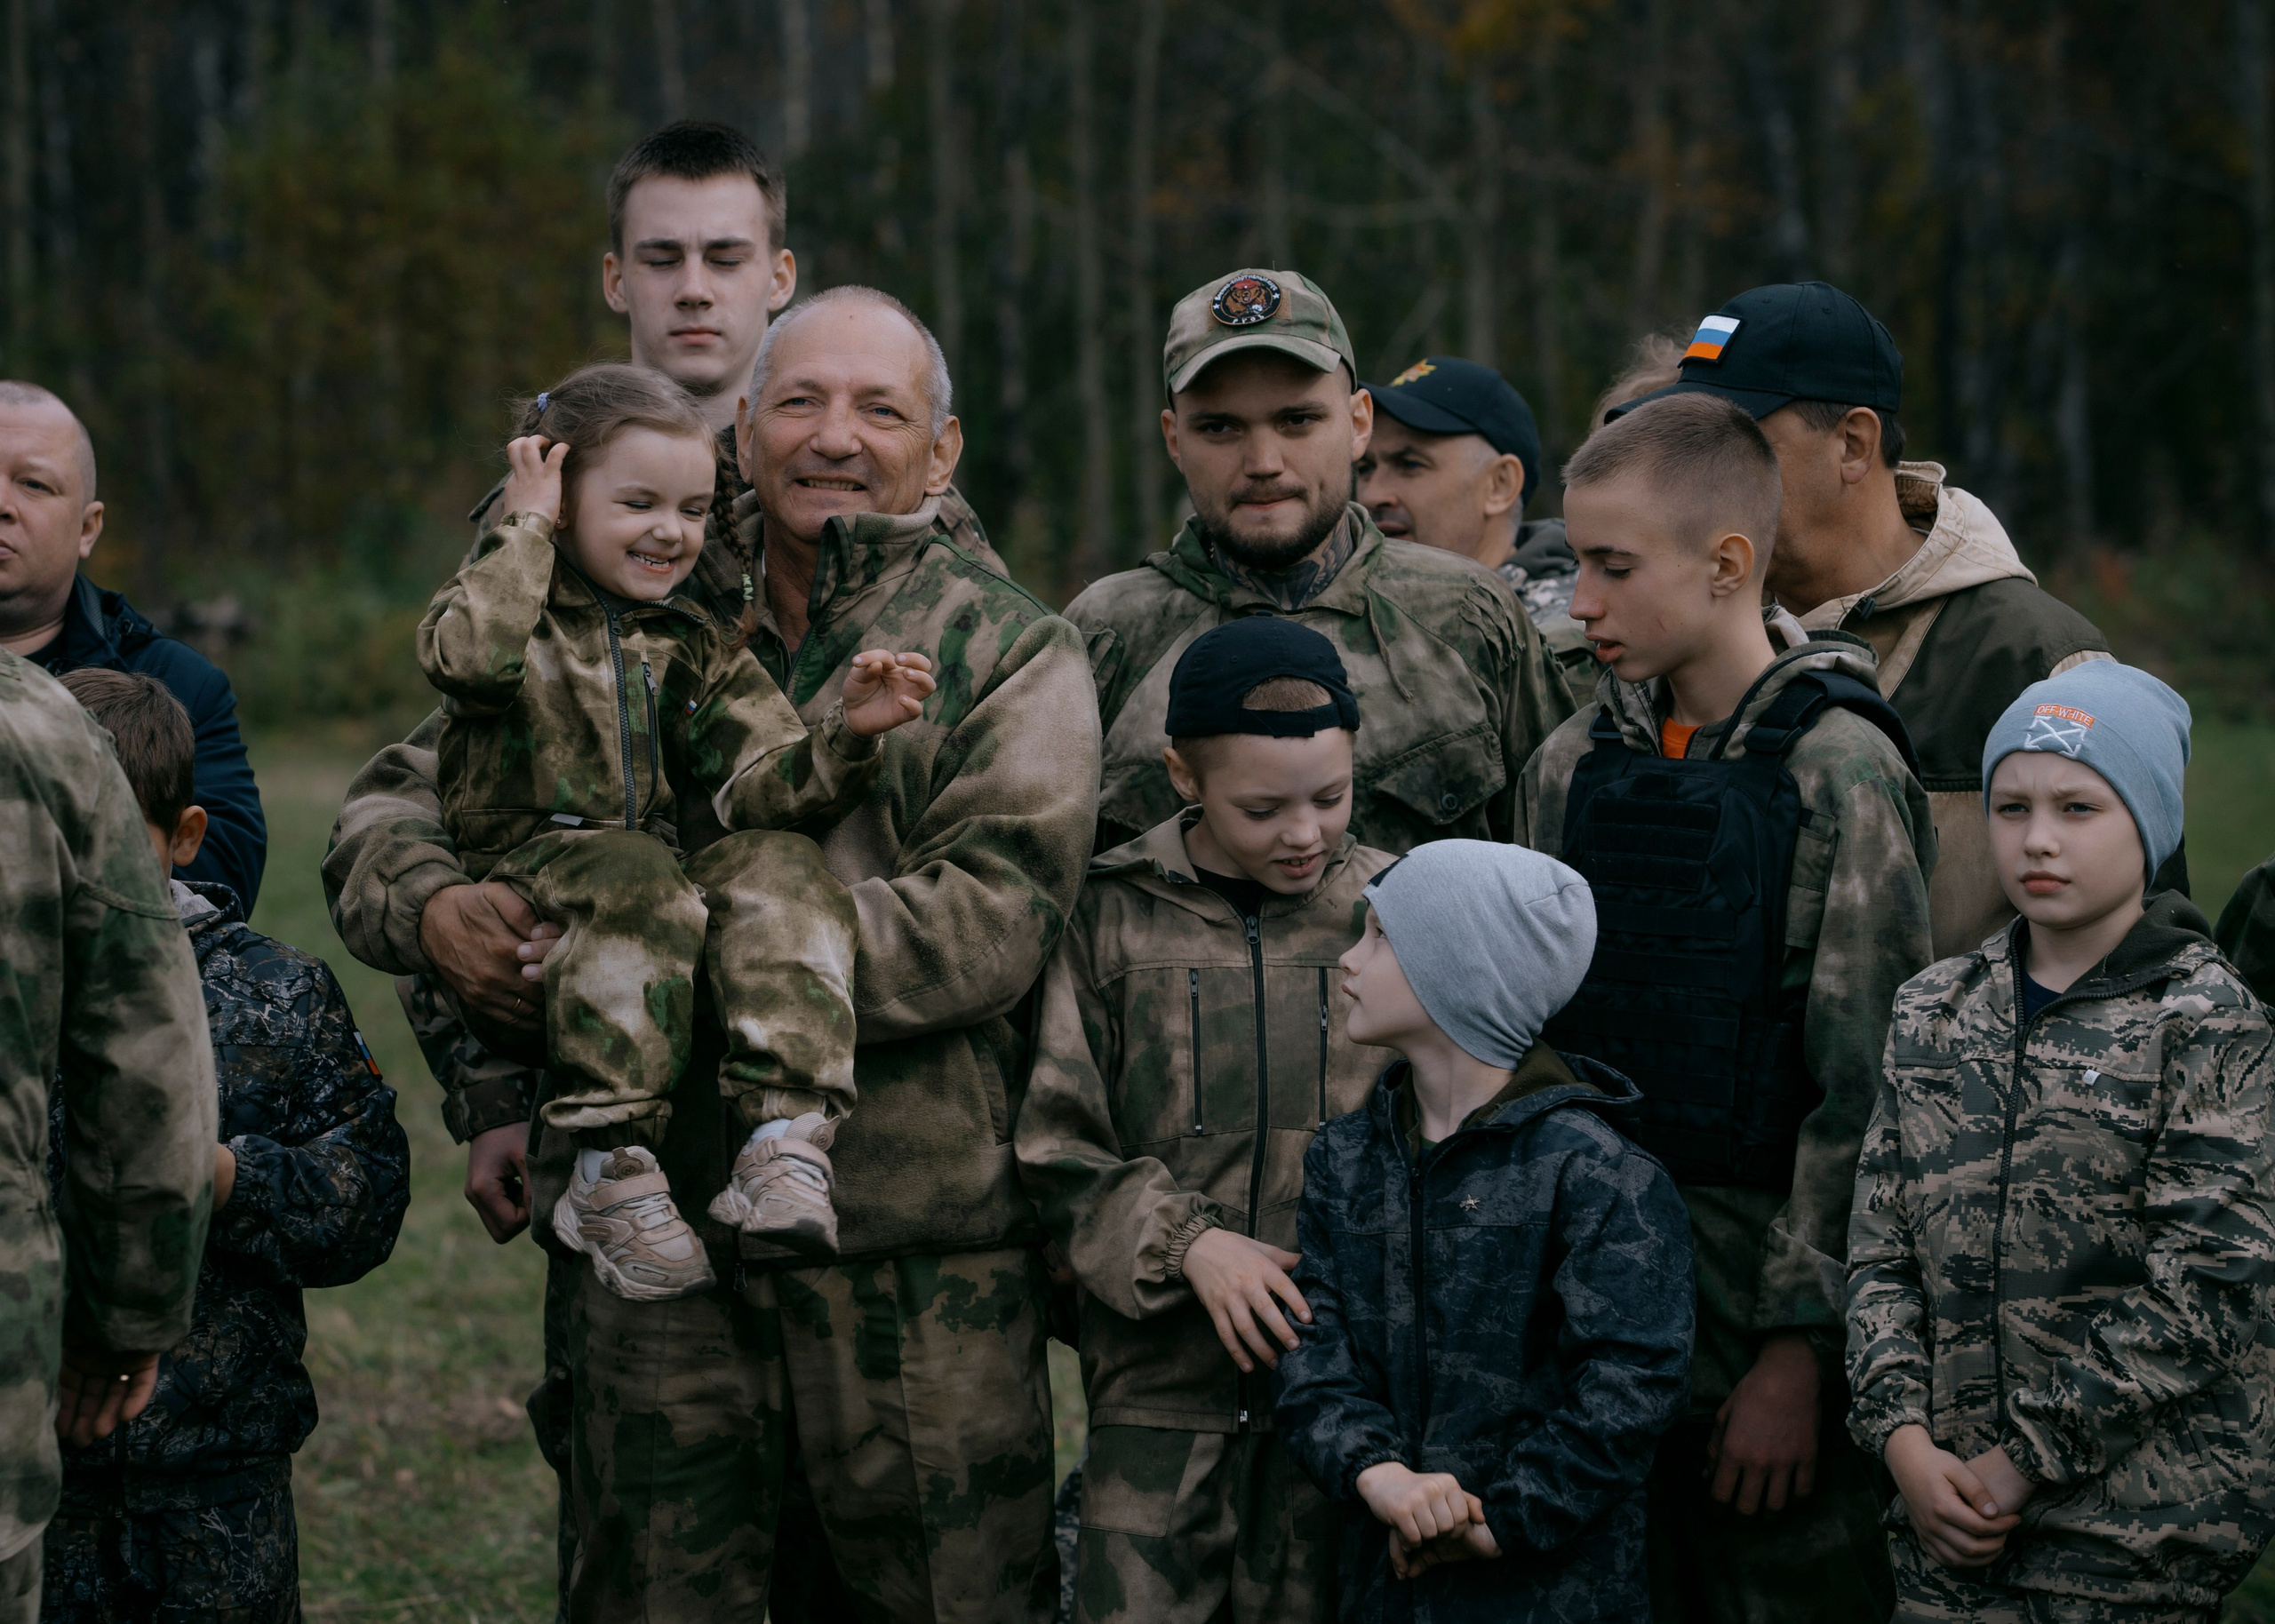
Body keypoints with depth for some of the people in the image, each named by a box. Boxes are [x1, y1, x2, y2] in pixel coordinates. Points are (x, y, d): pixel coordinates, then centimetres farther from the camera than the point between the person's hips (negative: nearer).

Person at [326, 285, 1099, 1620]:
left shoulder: (1012, 654, 3)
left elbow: (991, 918, -13)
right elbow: (402, 798, 15)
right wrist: (432, 910, -10)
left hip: (921, 1246, -3)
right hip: (658, 1233, 3)